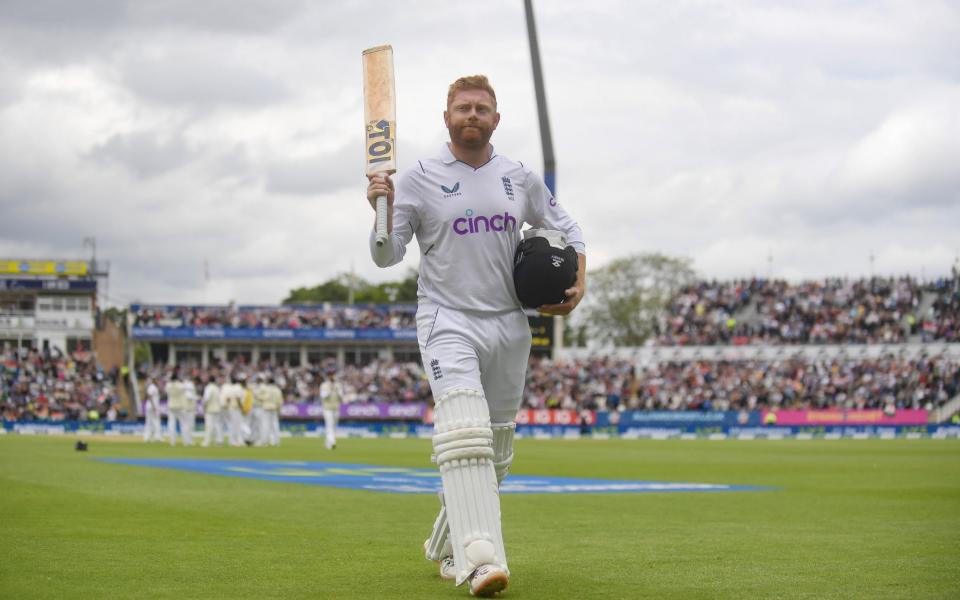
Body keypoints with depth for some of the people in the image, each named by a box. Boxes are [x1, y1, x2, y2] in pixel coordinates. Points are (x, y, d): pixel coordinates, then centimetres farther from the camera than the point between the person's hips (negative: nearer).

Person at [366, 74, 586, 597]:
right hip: (448, 322, -5)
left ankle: (447, 547, 27)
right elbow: (387, 256, -5)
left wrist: (578, 285, 6)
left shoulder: (521, 180, 9)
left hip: (509, 327, 5)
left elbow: (564, 228, 21)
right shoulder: (419, 181, -1)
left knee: (495, 452, 9)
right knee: (465, 436, -23)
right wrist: (383, 213, -24)